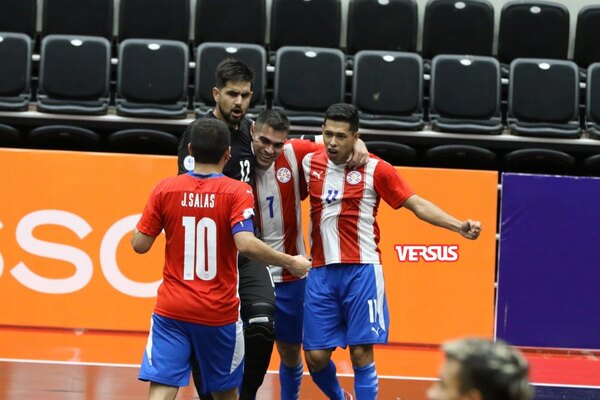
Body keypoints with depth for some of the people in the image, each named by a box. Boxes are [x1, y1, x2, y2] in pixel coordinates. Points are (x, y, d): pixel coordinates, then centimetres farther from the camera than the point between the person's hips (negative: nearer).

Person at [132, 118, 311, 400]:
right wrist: (291, 263, -9)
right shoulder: (237, 192, -9)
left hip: (171, 311, 1)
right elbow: (246, 244, -21)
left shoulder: (165, 189, -1)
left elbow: (140, 245, 1)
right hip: (219, 313, -1)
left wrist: (144, 224, 22)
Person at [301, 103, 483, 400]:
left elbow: (417, 204, -3)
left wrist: (459, 226, -13)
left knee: (361, 352, -5)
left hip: (361, 270, -3)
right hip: (321, 272, 3)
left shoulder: (375, 169, -3)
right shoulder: (309, 163, 6)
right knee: (316, 355, 3)